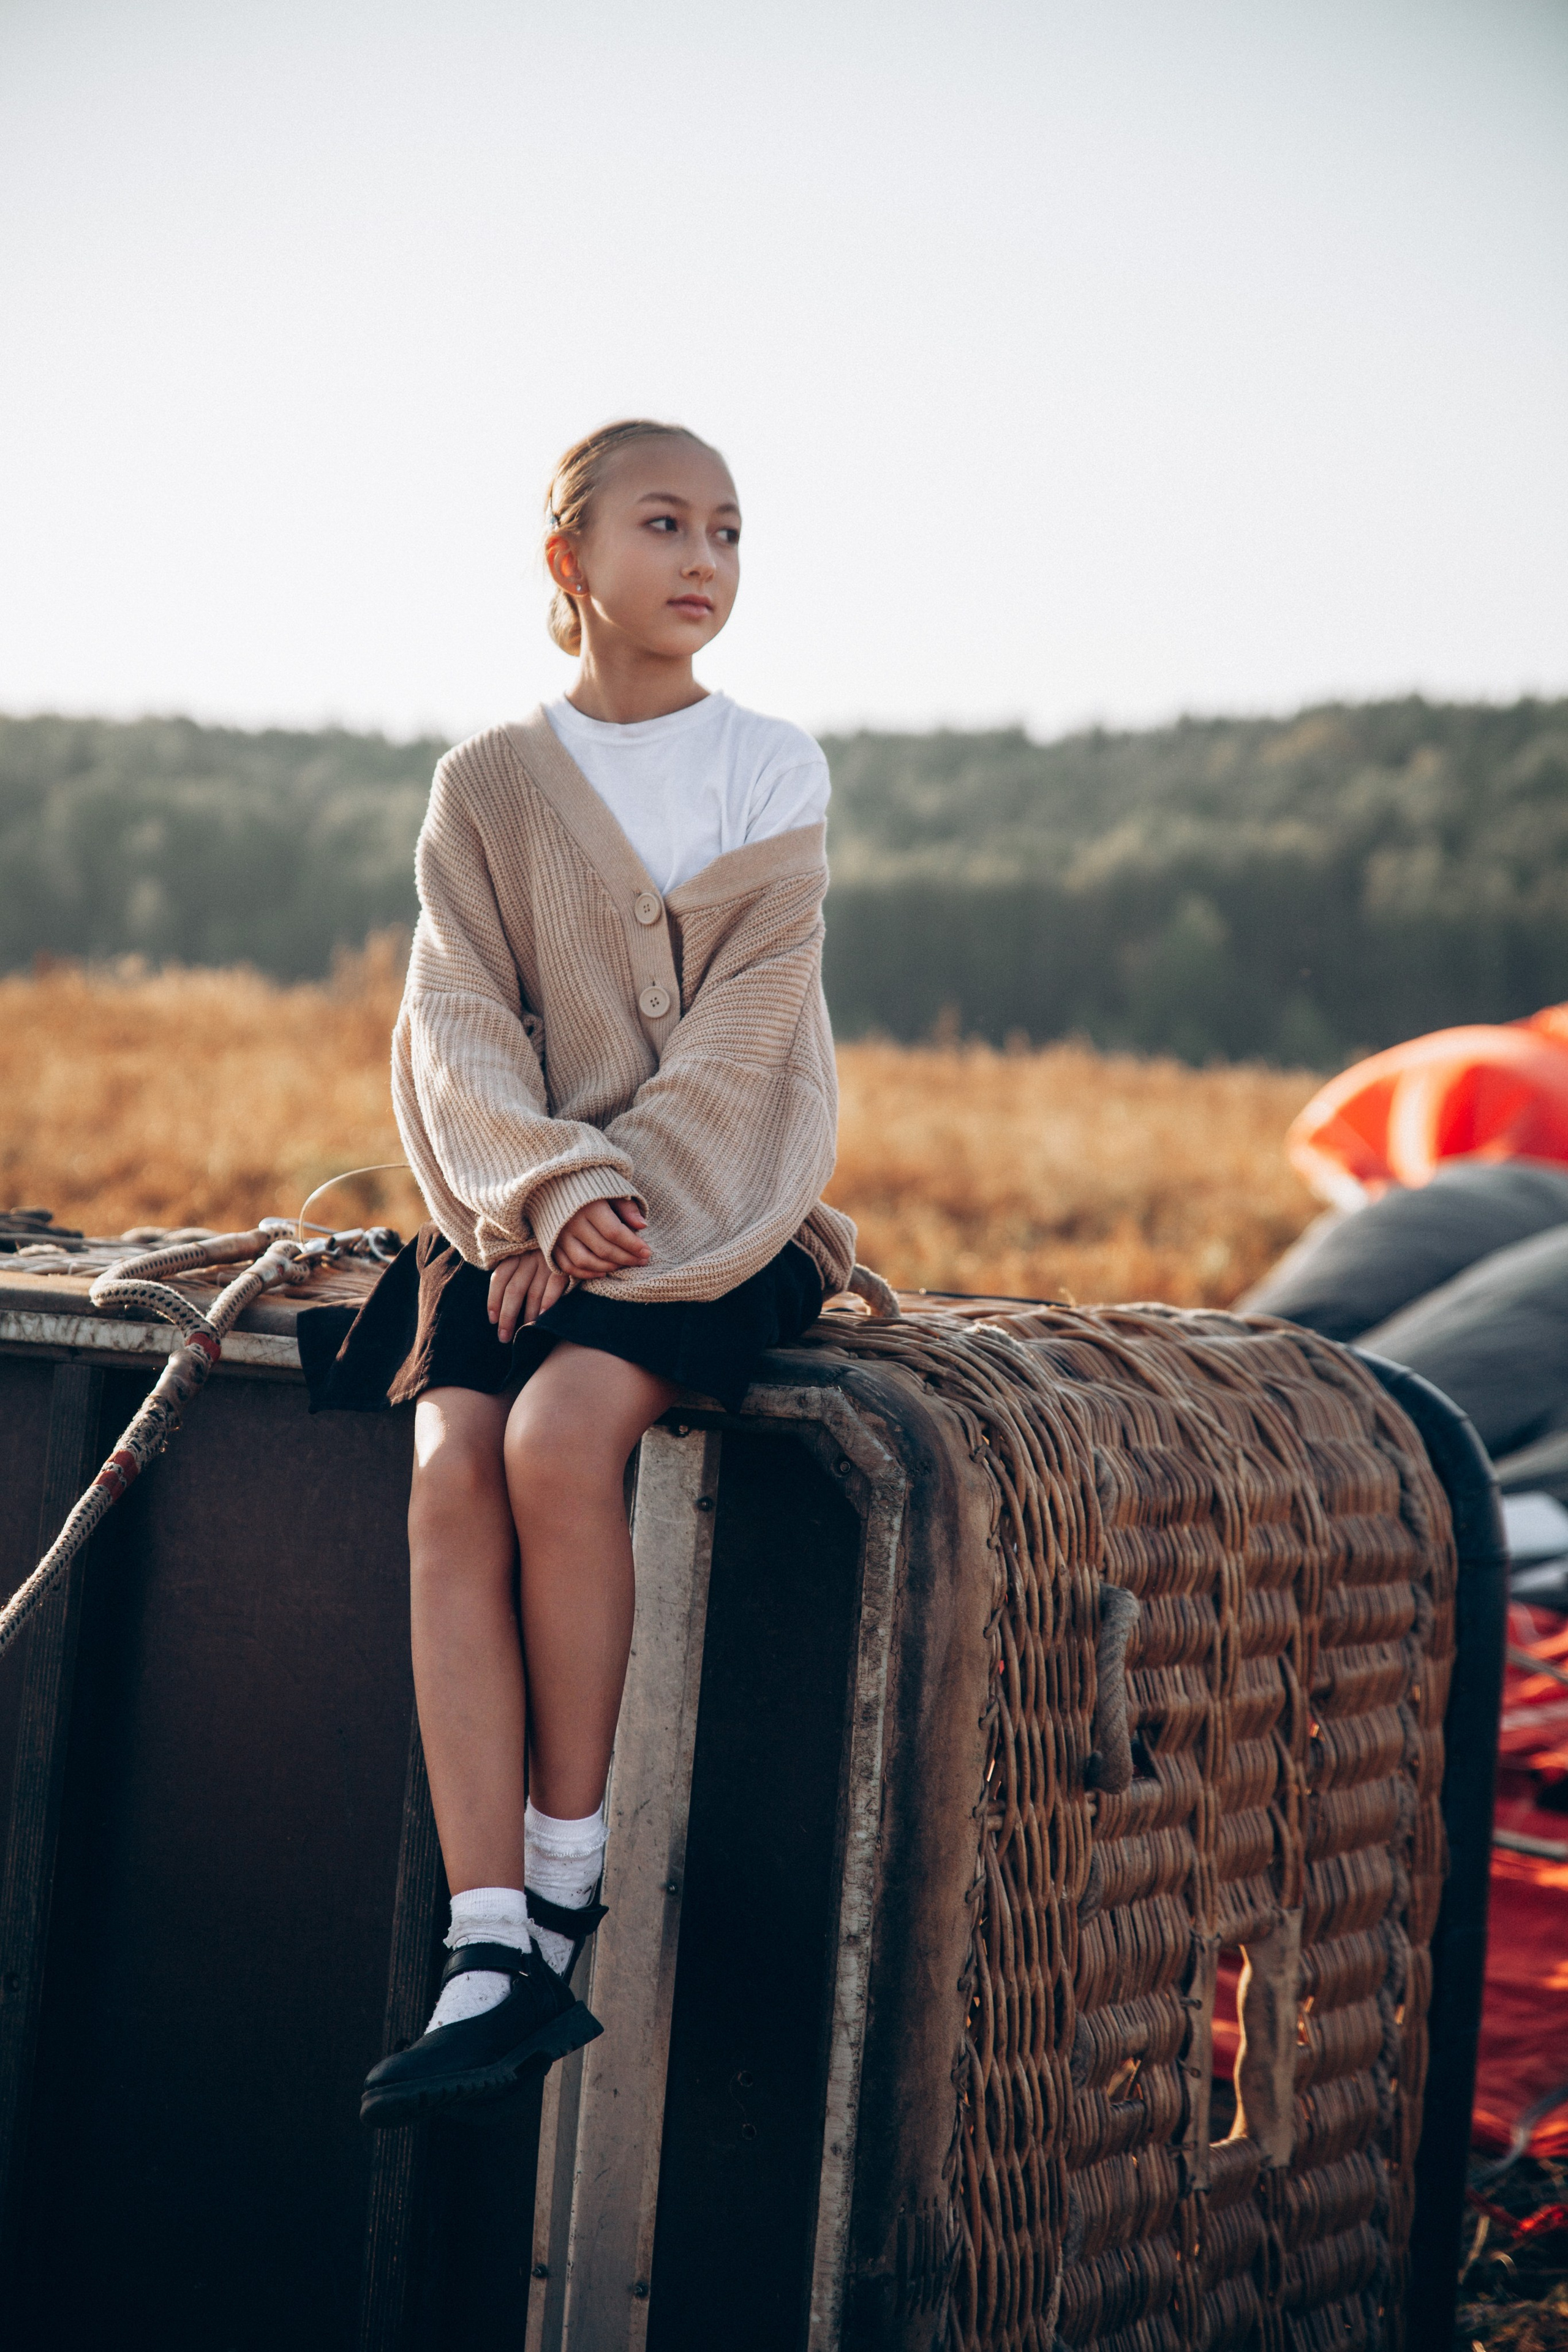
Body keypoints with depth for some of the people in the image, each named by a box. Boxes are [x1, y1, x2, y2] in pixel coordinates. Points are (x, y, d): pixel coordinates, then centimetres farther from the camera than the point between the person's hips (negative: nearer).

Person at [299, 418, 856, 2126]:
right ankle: (491, 1960, -31)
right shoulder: (488, 787, 9)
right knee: (451, 1474, -26)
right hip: (517, 1207, 2)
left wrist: (612, 1206, -16)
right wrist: (549, 1191, -18)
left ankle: (567, 1889, -17)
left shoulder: (773, 774, 5)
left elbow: (742, 1036, -5)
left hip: (714, 1207, -2)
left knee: (561, 1435, -30)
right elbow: (459, 1028, 0)